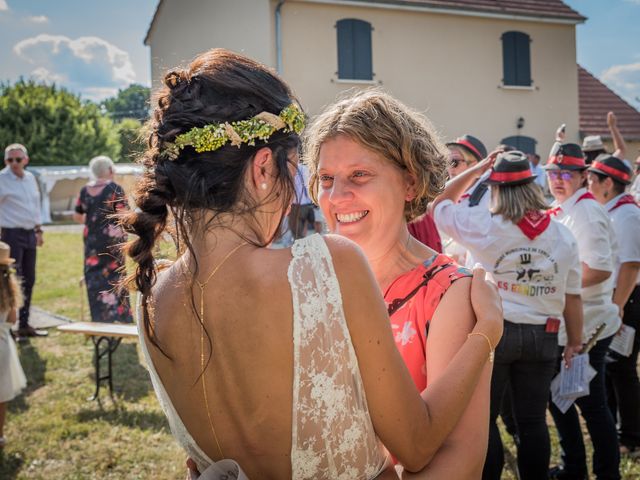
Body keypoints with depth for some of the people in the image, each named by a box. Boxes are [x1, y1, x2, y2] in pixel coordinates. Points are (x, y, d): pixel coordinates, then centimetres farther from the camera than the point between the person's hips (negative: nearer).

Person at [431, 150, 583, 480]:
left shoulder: (484, 227, -11)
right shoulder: (562, 235, -2)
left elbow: (440, 205, 5)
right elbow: (572, 296, 3)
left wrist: (477, 169, 5)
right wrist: (575, 341, 14)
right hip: (542, 336, 3)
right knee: (533, 421, 12)